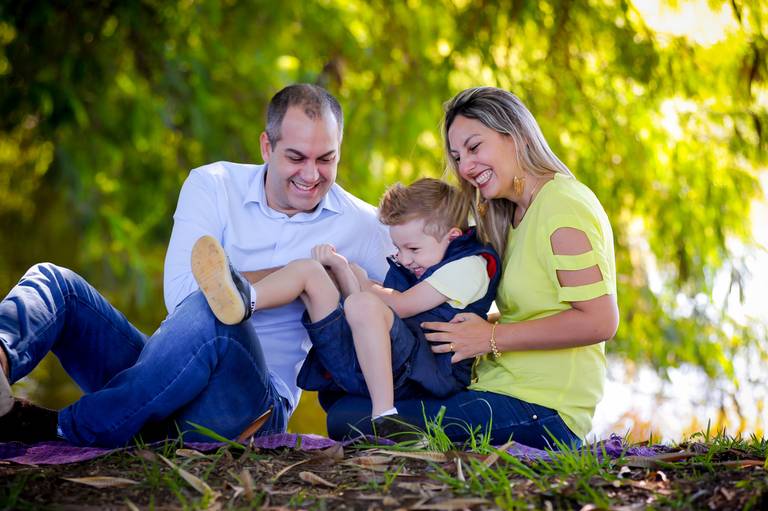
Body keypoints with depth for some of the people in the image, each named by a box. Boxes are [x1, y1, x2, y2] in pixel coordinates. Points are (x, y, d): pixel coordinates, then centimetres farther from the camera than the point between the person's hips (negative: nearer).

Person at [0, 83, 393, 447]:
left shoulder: (360, 226, 5)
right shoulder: (212, 186, 4)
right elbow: (182, 295, -10)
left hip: (251, 402, -2)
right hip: (157, 374, 3)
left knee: (212, 315, -35)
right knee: (54, 282, -13)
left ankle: (62, 430, -24)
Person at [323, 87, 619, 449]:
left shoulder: (563, 206, -11)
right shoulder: (518, 215, 20)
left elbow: (600, 321, -19)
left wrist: (493, 337, -15)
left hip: (540, 412, -10)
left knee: (348, 419, -21)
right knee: (339, 398, 18)